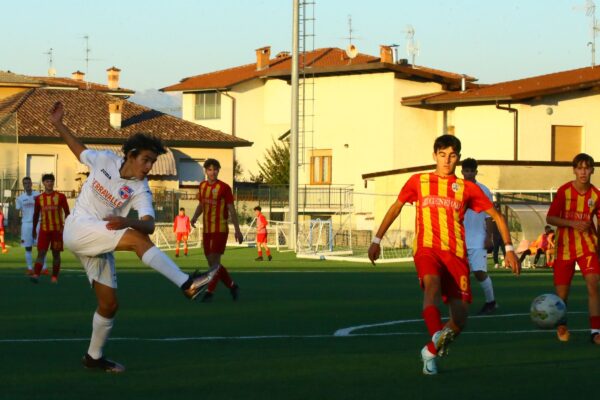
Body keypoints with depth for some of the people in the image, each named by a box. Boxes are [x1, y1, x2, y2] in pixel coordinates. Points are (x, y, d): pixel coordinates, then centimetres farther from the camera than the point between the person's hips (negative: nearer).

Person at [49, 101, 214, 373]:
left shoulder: (140, 190, -5)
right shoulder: (105, 161, -4)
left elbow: (149, 225, -22)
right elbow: (80, 150, 17)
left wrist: (128, 221, -43)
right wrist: (58, 125, 12)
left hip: (100, 244, 4)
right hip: (78, 228, -4)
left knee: (109, 303, 2)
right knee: (137, 239, -27)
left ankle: (94, 357, 22)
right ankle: (186, 284, -39)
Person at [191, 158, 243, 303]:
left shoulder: (224, 187, -8)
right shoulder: (202, 186, 9)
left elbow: (231, 210, -7)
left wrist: (237, 230, -10)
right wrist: (195, 217, 3)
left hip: (220, 230, -7)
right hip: (206, 230, 7)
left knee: (214, 261, -11)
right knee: (212, 263, 9)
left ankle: (210, 291, -9)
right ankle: (232, 286, 24)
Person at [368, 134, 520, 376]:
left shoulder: (467, 188, 12)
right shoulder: (418, 182, 13)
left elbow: (496, 215, 15)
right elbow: (395, 208, 23)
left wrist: (509, 249, 5)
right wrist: (377, 240, 18)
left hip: (456, 253, 2)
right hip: (426, 248, -2)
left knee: (460, 319, -6)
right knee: (432, 283, -37)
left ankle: (430, 351, 18)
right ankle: (437, 336, -56)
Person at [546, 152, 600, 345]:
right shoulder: (564, 191, -8)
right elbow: (550, 218, -5)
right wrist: (572, 224, -19)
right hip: (565, 246, -1)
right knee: (562, 291, 4)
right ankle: (561, 325, 33)